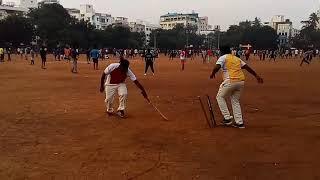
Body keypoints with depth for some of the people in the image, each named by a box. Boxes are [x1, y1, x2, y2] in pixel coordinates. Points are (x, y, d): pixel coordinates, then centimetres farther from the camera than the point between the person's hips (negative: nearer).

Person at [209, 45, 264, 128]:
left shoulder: (223, 57, 4)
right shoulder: (237, 58, 23)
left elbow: (217, 67, -12)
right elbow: (247, 67, 20)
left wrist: (212, 74, 6)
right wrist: (256, 75, 22)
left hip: (230, 81, -7)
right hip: (241, 81, 7)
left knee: (220, 97, 10)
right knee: (235, 101, 18)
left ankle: (227, 118, 5)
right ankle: (239, 122, 16)